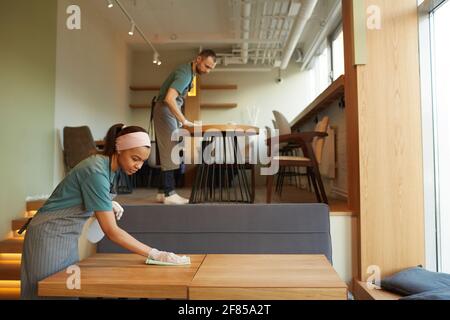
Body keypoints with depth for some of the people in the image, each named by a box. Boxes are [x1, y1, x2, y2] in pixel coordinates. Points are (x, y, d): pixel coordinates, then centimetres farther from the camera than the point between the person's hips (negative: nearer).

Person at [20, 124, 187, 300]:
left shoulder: (107, 166, -1)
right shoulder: (96, 172, -27)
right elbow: (111, 231, -28)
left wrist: (109, 204, -4)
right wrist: (154, 254, -28)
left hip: (66, 237, 8)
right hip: (50, 237, -8)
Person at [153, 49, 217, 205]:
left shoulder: (190, 71, 12)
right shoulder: (185, 73, -19)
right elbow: (169, 98, -31)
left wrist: (181, 119, 10)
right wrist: (184, 120, -29)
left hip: (171, 111, 10)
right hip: (165, 110, -10)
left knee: (169, 152, 9)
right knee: (169, 152, -10)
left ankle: (163, 192, 14)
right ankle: (168, 194, -6)